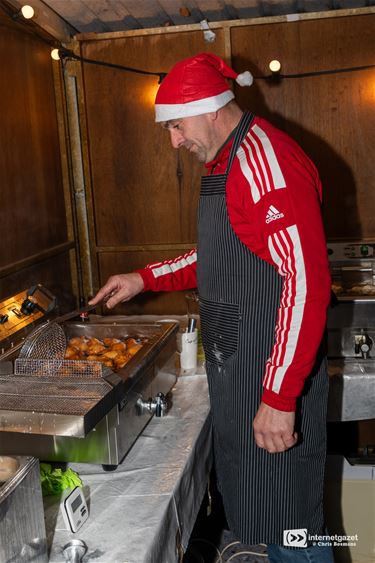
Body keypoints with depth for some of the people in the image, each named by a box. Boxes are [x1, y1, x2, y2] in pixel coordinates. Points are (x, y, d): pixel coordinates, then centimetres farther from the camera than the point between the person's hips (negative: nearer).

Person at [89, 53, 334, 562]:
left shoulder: (266, 160, -20)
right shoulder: (225, 163, 14)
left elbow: (307, 281, -27)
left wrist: (279, 399, -27)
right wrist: (144, 280, 14)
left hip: (275, 369, -10)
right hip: (235, 367, 10)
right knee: (250, 499, 23)